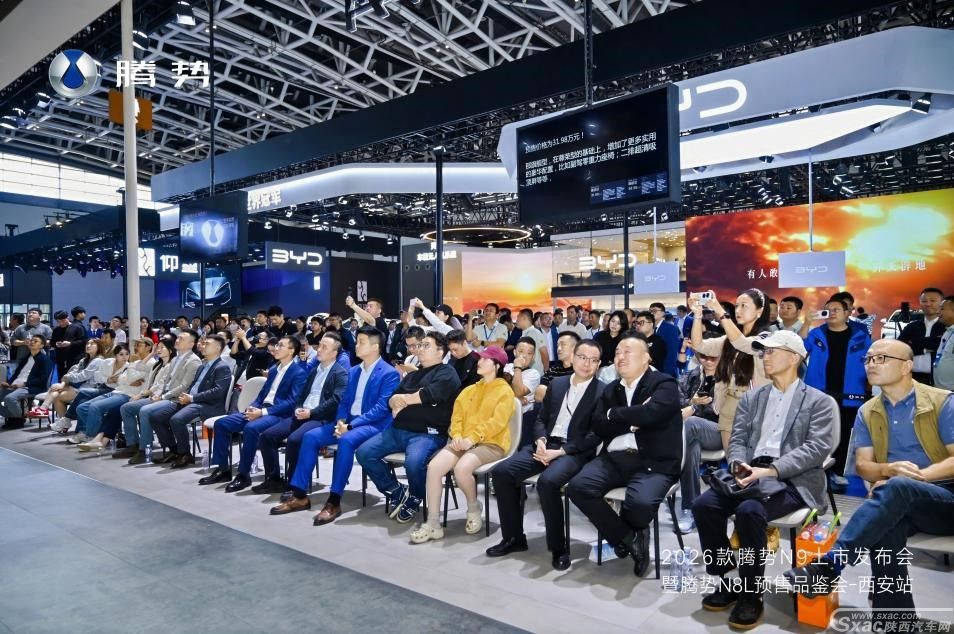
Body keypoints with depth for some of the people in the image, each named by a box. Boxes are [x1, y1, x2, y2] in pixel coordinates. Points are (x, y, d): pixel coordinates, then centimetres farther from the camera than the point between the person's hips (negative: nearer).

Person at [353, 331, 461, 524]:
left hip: (428, 433, -7)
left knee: (414, 462, -34)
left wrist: (401, 399, 1)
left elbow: (428, 394, -15)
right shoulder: (412, 375, 24)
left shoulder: (447, 373, 1)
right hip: (398, 430, 7)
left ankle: (414, 500, 0)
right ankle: (397, 491, 9)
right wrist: (396, 400, -11)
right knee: (364, 452, -8)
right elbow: (391, 401, 15)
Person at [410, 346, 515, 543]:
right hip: (464, 442, 5)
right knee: (433, 466, -21)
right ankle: (433, 523, -13)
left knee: (461, 468, -33)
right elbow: (457, 416, 14)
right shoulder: (469, 390, 21)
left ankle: (474, 508, -2)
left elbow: (496, 422, -10)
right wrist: (457, 436, -6)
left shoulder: (505, 391, 2)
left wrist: (472, 438, -19)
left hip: (490, 444, -5)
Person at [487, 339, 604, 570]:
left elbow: (596, 435, -9)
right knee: (502, 472, -14)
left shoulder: (603, 392, -2)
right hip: (547, 445, 6)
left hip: (575, 452, -5)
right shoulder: (556, 384, 15)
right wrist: (540, 441, -6)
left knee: (547, 481, -34)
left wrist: (560, 452, -16)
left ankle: (559, 547, -13)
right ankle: (513, 538, 1)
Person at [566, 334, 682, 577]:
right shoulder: (610, 389, 19)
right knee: (578, 486, -21)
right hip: (614, 458, 5)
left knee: (640, 502, -34)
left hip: (653, 462, -5)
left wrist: (614, 414, -5)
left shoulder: (664, 384, 2)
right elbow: (598, 426, 5)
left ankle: (624, 533, 6)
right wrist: (633, 421, -8)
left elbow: (650, 413, -19)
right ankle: (628, 537, 0)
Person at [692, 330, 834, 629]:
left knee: (749, 510, -34)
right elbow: (737, 438, 11)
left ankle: (751, 594, -14)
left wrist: (770, 470, -21)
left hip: (792, 481, -5)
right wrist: (739, 465, -13)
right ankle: (727, 581, -2)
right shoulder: (751, 397, 19)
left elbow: (817, 448, -9)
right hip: (750, 474, 5)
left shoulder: (819, 401, 5)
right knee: (703, 504, -21)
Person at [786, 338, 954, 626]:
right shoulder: (867, 412, 11)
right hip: (899, 505, 3)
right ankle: (894, 618, -25)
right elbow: (862, 465, 5)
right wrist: (890, 469, -17)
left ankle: (828, 566, -42)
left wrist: (917, 475, -22)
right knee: (885, 524, -34)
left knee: (896, 489, -37)